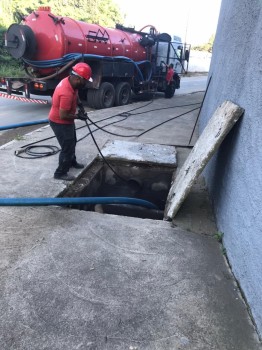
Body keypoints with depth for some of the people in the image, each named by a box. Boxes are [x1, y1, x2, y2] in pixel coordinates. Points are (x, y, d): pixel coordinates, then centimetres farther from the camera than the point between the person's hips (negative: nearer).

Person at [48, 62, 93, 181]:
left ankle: (72, 162, 46)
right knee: (67, 147, -1)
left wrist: (79, 103, 2)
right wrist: (77, 116, -17)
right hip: (60, 123, -10)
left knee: (72, 142, 24)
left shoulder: (69, 80, -5)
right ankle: (60, 173, 13)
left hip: (66, 121, 10)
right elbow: (63, 115, -31)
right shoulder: (67, 93, -35)